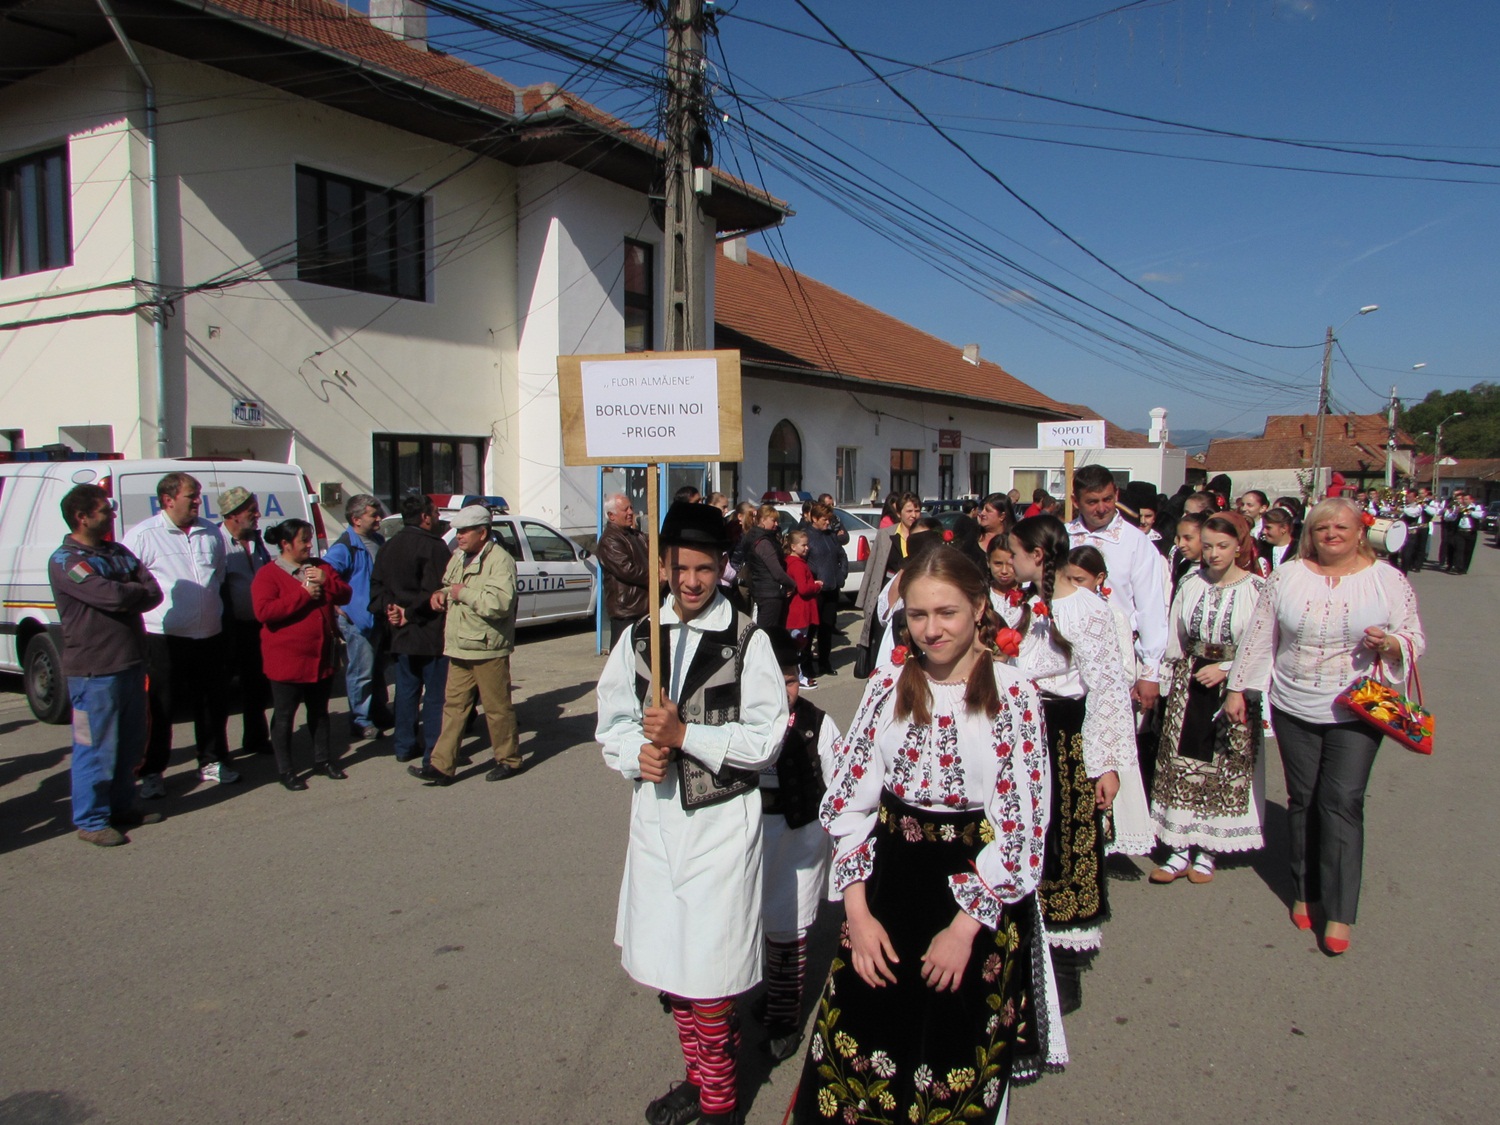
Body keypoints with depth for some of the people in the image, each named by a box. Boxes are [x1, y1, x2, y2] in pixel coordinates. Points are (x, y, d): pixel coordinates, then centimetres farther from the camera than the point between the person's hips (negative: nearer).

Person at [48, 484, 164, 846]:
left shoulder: (118, 552, 12)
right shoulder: (65, 561, -12)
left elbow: (155, 593, 2)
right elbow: (110, 596, -24)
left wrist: (125, 596, -15)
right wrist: (139, 591, -5)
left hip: (131, 662, 8)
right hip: (94, 670, -8)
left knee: (131, 743, 16)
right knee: (97, 747, 0)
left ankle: (122, 806, 30)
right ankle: (91, 821, 12)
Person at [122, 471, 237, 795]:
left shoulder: (211, 533, 9)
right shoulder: (142, 536, -8)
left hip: (209, 635, 5)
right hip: (163, 638, -5)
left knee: (213, 703, 13)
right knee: (159, 708, 3)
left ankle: (212, 762, 28)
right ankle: (152, 772, 15)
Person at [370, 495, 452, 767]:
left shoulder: (389, 547, 12)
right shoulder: (433, 545, -14)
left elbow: (377, 585, 8)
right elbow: (434, 592, -21)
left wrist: (389, 609, -3)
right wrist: (411, 614, -12)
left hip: (401, 633, 7)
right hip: (431, 633, -7)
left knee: (406, 690, 17)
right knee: (435, 693, 0)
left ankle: (404, 746, 25)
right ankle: (433, 753, 2)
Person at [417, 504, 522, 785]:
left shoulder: (500, 560, -15)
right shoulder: (458, 558, 14)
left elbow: (500, 603, -28)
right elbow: (448, 584, 31)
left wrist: (464, 593, -20)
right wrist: (440, 593, 7)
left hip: (488, 648, -8)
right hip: (459, 647, 8)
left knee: (497, 707, 4)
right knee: (454, 705, 8)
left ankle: (509, 760, 19)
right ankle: (442, 766, 11)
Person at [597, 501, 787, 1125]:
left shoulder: (747, 640, -10)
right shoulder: (639, 637, 5)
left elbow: (766, 738, -13)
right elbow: (612, 722, 9)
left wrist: (683, 734, -20)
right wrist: (637, 753, -11)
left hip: (721, 820, -5)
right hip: (655, 814, 5)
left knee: (708, 971, 1)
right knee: (668, 962, 17)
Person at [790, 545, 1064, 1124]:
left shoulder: (1013, 695, -10)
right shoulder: (887, 685, -2)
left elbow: (1023, 826, -11)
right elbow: (848, 799, -1)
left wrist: (965, 926, -12)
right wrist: (857, 911, -7)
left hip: (979, 897, -2)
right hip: (886, 886, 2)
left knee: (958, 1062, 13)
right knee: (858, 1044, 9)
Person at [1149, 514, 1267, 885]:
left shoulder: (1258, 589, -9)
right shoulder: (1191, 584, 3)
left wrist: (1226, 669, -14)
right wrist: (1173, 680, 9)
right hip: (1189, 684, 3)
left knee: (1225, 768, 5)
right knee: (1182, 764, 3)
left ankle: (1207, 851, 17)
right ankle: (1180, 849, 12)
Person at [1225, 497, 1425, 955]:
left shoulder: (1388, 581, 1)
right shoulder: (1286, 577, 3)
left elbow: (1414, 639, 3)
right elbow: (1259, 637, 6)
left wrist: (1389, 644, -19)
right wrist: (1238, 688, 6)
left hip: (1355, 712, -2)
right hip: (1294, 710, 2)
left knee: (1342, 802, -5)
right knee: (1302, 801, 9)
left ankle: (1339, 912, 3)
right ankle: (1305, 891, 25)